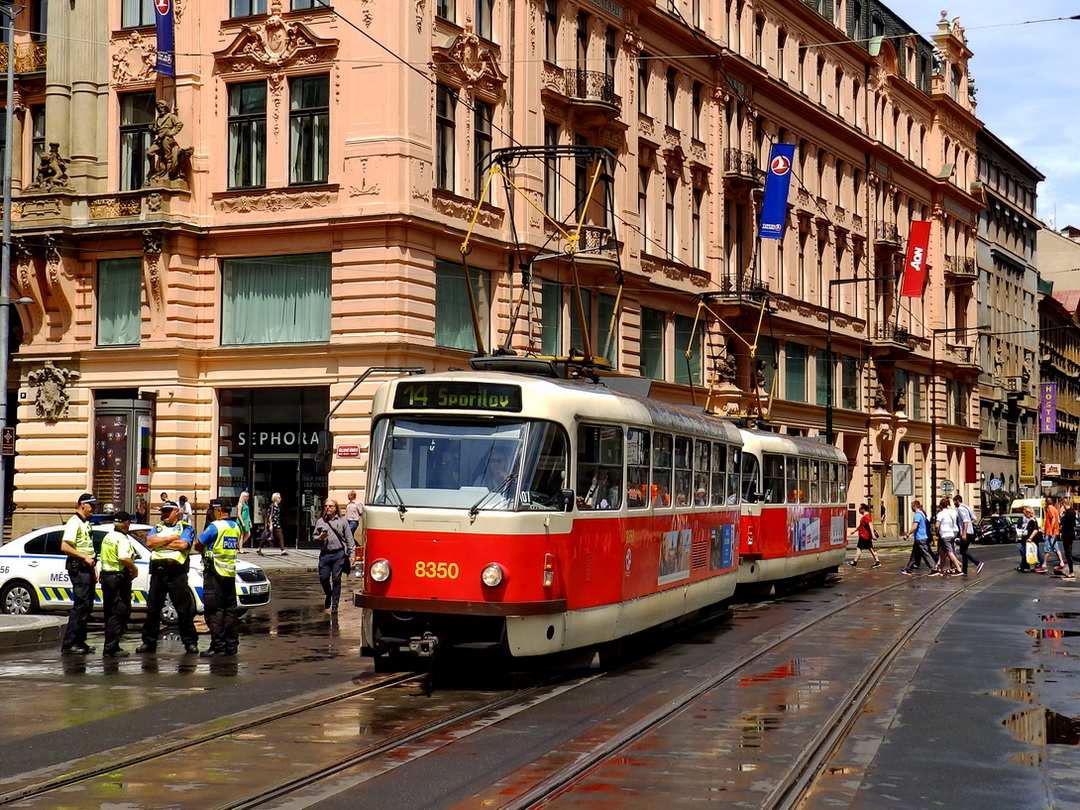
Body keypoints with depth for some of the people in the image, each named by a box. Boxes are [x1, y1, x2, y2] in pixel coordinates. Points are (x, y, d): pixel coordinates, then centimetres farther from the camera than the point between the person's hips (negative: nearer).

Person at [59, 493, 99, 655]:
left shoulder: (86, 523, 20)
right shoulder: (74, 522, -9)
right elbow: (65, 547, -19)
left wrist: (93, 568, 18)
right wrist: (84, 557, -19)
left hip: (87, 567, 10)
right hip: (78, 567, -10)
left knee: (87, 606, 10)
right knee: (80, 605, -14)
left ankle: (79, 641, 14)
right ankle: (69, 644, -14)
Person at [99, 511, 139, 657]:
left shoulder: (107, 537, 13)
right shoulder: (122, 538, -15)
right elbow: (124, 558, -28)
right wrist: (134, 570, -12)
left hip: (106, 575, 9)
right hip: (119, 578, -9)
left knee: (110, 612, 16)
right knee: (119, 612, -5)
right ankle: (111, 648, -7)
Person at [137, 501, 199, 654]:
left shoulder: (186, 528, 8)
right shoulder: (157, 528, 21)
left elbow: (183, 544, -11)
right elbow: (149, 542, 3)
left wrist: (160, 543, -2)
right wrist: (171, 538, -3)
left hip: (176, 572, -4)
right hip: (157, 572, 4)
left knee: (184, 610, -4)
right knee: (152, 609, 6)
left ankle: (190, 643, 2)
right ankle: (149, 642, 15)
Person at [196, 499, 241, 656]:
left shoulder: (215, 526, -13)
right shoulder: (235, 527, 11)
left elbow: (198, 544, -10)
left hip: (215, 573, -8)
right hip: (231, 573, 8)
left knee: (214, 610, -4)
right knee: (230, 610, 11)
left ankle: (218, 646, -6)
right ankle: (232, 645, 13)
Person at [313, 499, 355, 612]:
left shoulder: (342, 521, 6)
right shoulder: (320, 522, 11)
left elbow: (349, 538, 6)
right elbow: (314, 537, 17)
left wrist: (351, 553, 0)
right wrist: (320, 538, -6)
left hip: (339, 554, -2)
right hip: (325, 554, 2)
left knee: (336, 579, 0)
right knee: (323, 578, -2)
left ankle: (334, 605, 7)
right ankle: (329, 595, 28)